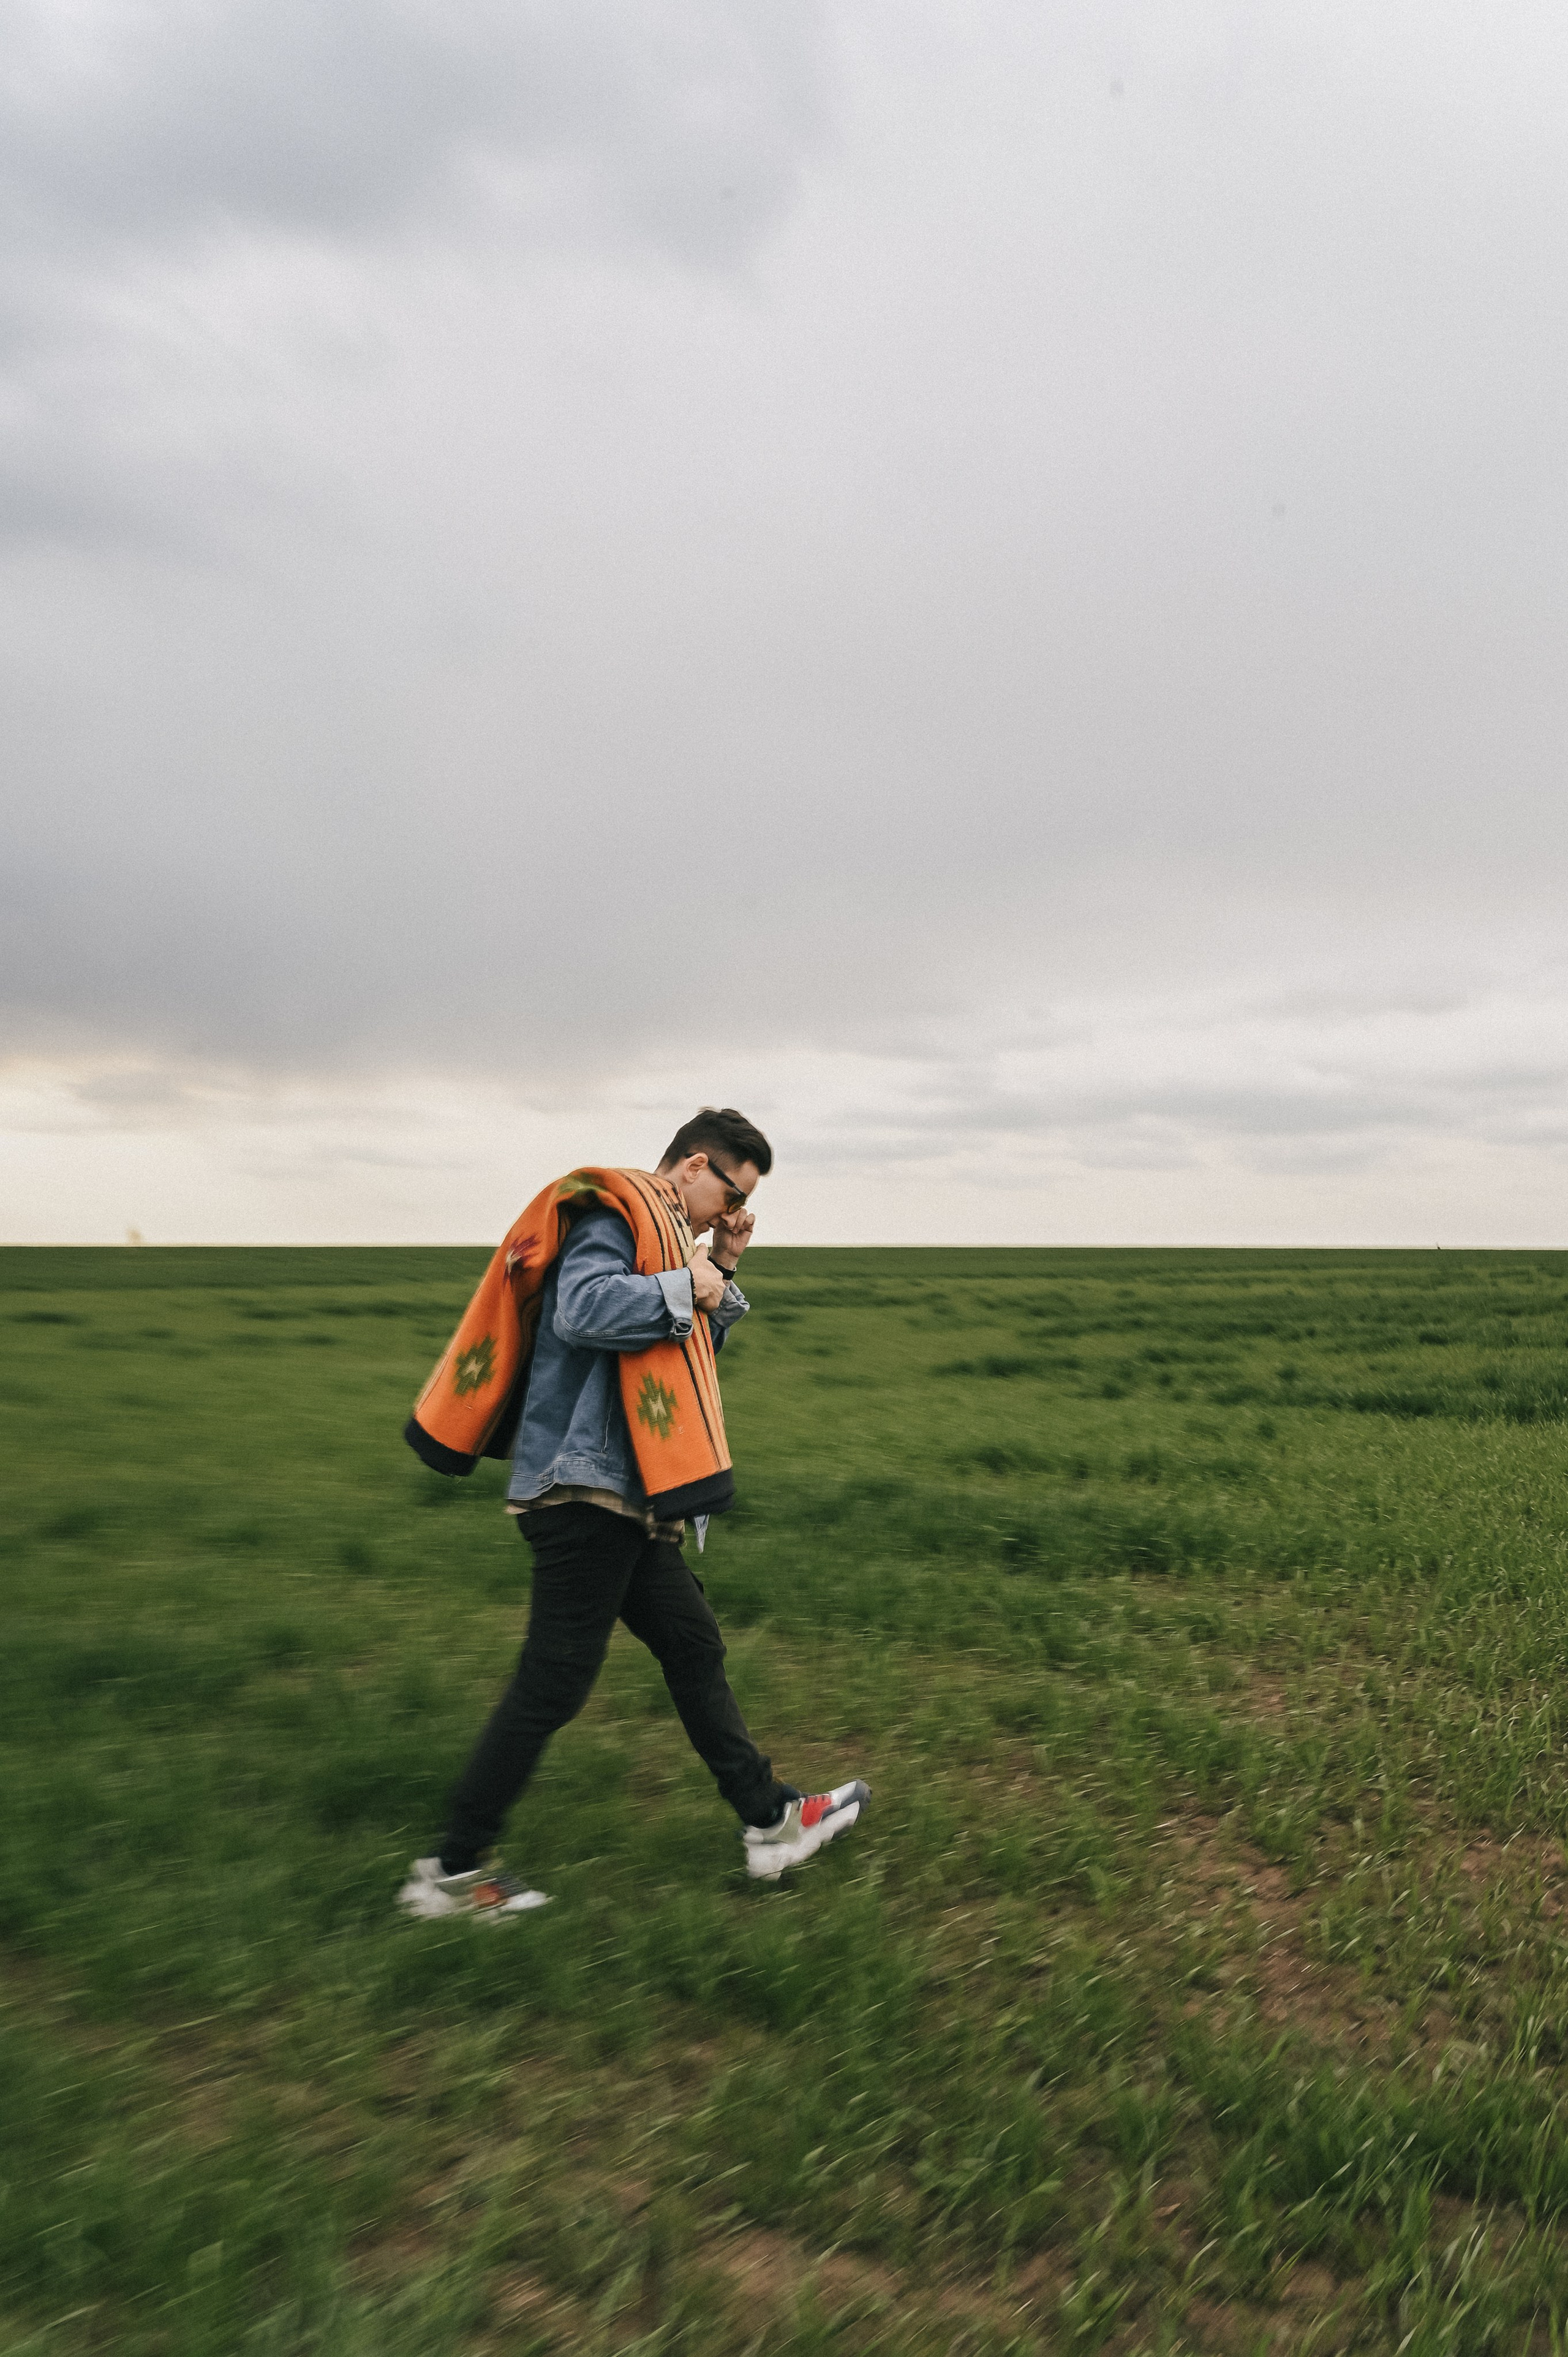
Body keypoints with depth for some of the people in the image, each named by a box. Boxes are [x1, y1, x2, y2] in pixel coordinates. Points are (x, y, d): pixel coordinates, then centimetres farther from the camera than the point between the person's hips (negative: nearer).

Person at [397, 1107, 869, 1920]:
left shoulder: (665, 1230, 19)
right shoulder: (613, 1212, -11)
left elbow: (688, 1355, 24)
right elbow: (585, 1309, -31)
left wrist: (722, 1274, 12)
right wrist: (684, 1288, -17)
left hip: (625, 1497, 11)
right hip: (584, 1487, -10)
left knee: (694, 1648, 15)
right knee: (552, 1684, -3)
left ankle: (770, 1823, 25)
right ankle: (452, 1871, 12)